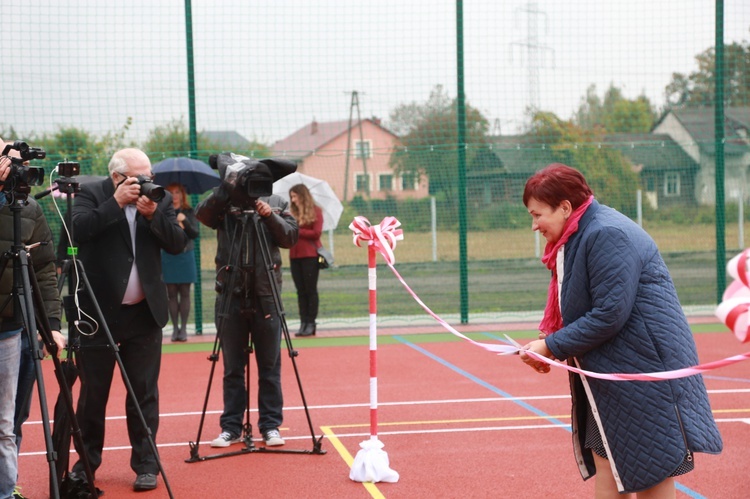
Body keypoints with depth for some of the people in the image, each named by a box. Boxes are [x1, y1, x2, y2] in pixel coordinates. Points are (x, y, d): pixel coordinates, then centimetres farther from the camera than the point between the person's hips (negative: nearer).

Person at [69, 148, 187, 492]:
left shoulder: (160, 199, 5)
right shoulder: (91, 194, -4)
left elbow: (177, 244, -2)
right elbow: (78, 229, -21)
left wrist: (153, 214, -16)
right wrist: (116, 202, -22)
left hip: (144, 313, 2)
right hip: (99, 312, -2)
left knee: (145, 393, 4)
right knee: (92, 392, 7)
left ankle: (145, 465, 12)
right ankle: (86, 462, 21)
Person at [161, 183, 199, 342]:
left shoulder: (189, 212, 2)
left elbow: (195, 234, -5)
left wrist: (185, 221, -20)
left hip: (185, 256, 0)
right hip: (168, 256, 0)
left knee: (184, 293, 2)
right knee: (171, 294, 2)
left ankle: (183, 327, 5)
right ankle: (175, 327, 7)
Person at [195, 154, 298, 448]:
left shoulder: (276, 203, 7)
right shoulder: (224, 204, 3)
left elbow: (290, 238, -3)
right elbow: (202, 214, -16)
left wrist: (270, 216, -18)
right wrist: (228, 189, -27)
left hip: (266, 296, 0)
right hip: (231, 297, 0)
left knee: (270, 368, 4)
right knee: (233, 369, 6)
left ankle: (270, 426, 12)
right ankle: (231, 428, 12)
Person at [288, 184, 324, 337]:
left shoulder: (315, 211, 0)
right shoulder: (293, 213, 12)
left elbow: (316, 233, -9)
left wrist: (297, 231, -10)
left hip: (310, 256, -5)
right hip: (295, 256, 5)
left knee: (311, 290, -2)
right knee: (300, 291, 5)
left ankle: (311, 324, 0)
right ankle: (303, 323, 6)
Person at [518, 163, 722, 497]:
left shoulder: (606, 235, -20)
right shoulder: (579, 237, 11)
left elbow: (610, 314, -25)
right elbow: (579, 309, 17)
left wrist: (552, 347, -17)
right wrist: (548, 345, 0)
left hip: (645, 369, -10)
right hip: (610, 371, 10)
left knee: (652, 470, -1)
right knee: (605, 464, 9)